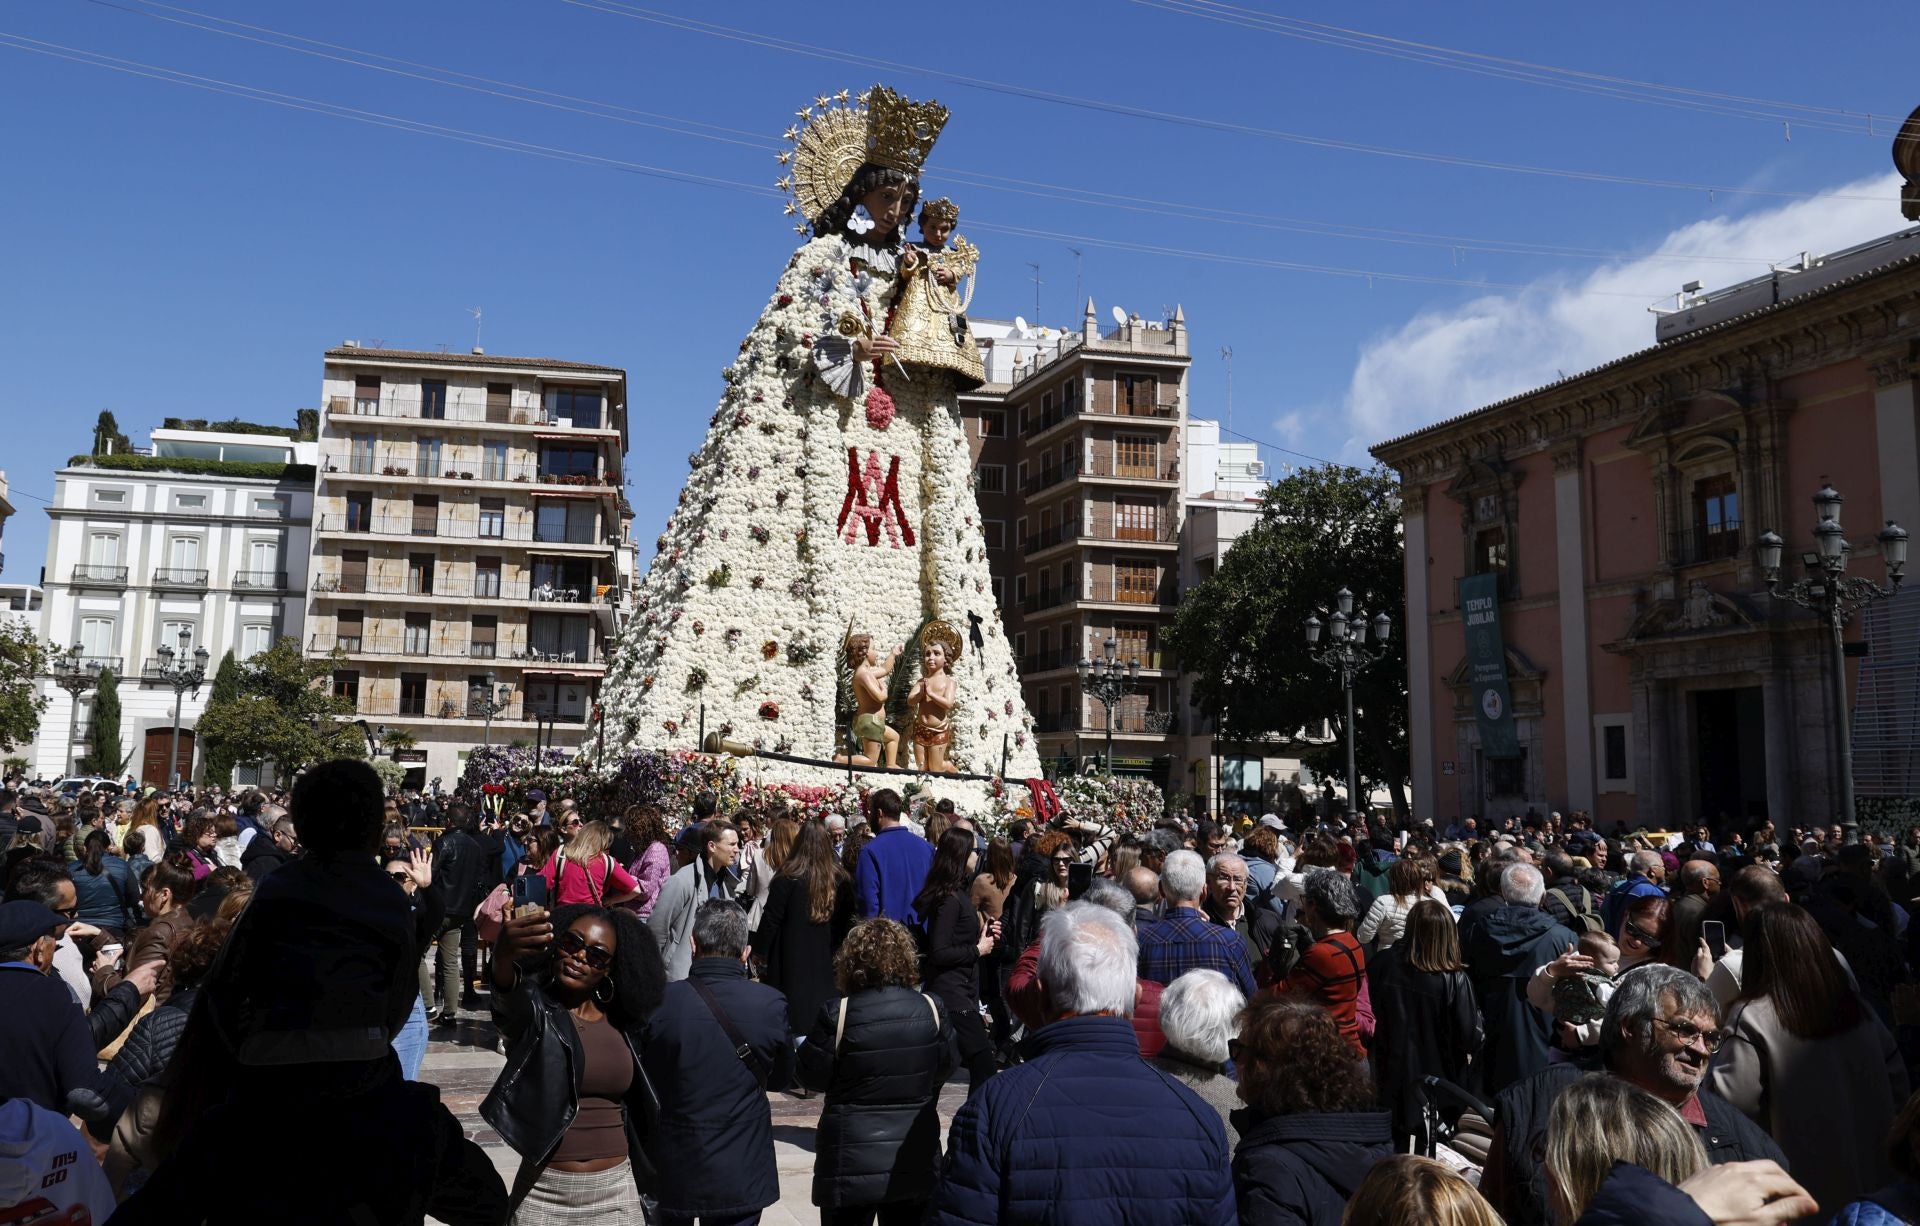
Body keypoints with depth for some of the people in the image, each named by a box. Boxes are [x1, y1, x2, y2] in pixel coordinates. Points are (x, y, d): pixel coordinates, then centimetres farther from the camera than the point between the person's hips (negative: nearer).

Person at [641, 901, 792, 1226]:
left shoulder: (660, 1002, -16)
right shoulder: (771, 1004, -15)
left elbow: (642, 1078, -1)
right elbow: (782, 1076, 3)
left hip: (670, 1170, 0)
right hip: (739, 1173, 0)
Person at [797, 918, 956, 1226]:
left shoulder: (837, 1014, -18)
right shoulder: (932, 1010, -7)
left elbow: (812, 1076, -7)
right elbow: (944, 1067, 6)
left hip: (851, 1165, -3)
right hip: (915, 1162, 3)